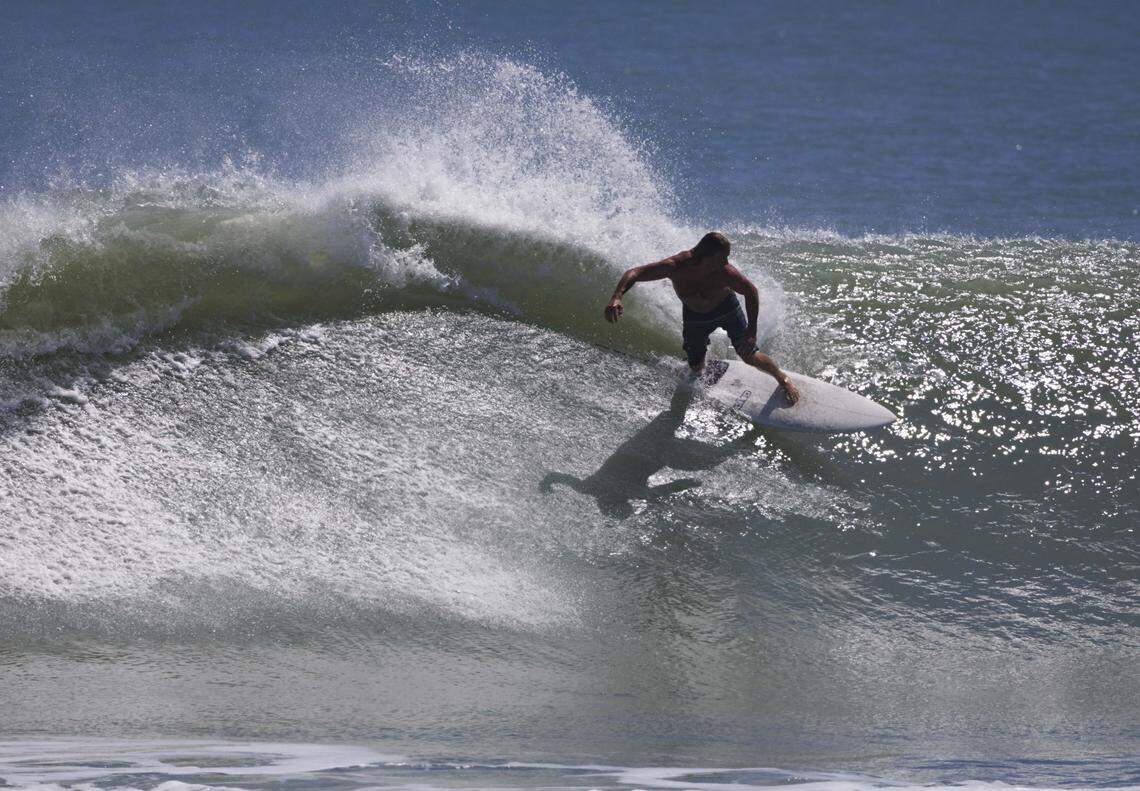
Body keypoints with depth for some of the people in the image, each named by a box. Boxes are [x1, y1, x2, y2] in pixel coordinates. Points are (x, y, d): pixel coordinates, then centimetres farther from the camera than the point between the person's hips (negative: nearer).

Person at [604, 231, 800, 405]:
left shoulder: (725, 272, -38)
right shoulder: (675, 266, -38)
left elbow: (751, 291, -21)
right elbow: (633, 273, -36)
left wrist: (751, 331, -24)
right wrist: (617, 297, -55)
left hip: (726, 308, -1)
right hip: (694, 315, 1)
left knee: (749, 357, -1)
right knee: (696, 369, 9)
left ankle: (783, 378, 28)